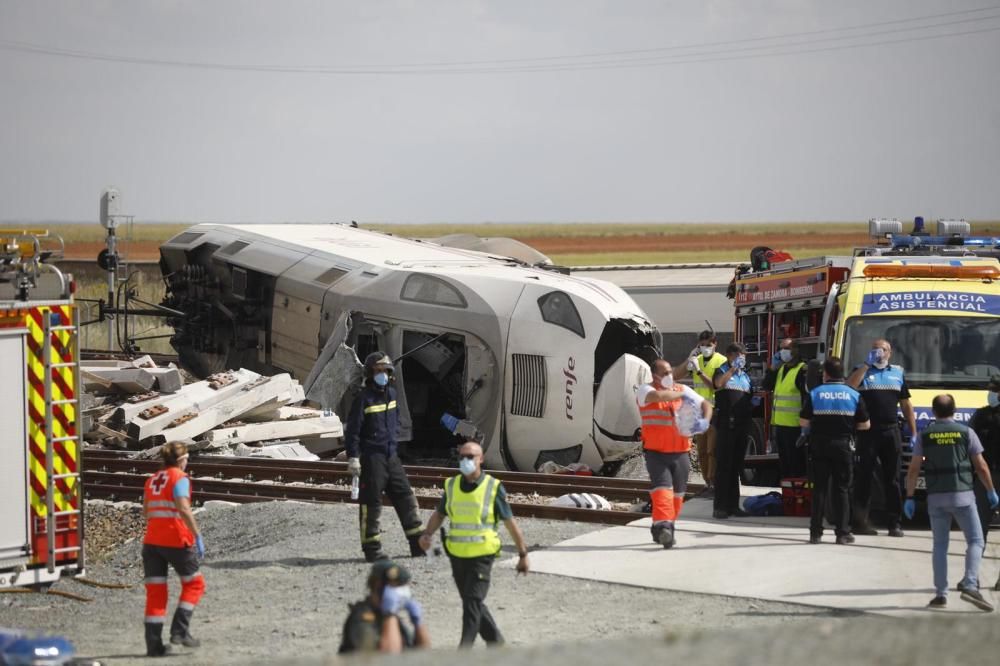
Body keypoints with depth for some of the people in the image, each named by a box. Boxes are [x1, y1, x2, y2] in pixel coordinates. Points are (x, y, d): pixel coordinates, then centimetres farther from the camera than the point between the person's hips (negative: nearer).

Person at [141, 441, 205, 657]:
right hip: (176, 540, -6)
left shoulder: (151, 480, 13)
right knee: (194, 583, 12)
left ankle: (154, 643, 2)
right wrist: (198, 536, -17)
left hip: (151, 541, 6)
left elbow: (145, 512, 16)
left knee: (155, 591, 7)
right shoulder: (180, 478, -7)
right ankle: (179, 630, 0)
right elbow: (184, 510, -18)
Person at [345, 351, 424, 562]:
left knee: (406, 497, 10)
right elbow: (352, 430, -13)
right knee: (371, 503, -3)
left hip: (391, 455, 7)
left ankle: (419, 544, 16)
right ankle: (372, 549, 3)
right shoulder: (364, 399, -11)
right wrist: (353, 457, -17)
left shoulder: (391, 394, 11)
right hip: (372, 457, -7)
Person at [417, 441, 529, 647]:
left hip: (482, 555, -5)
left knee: (472, 602, -13)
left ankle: (465, 649, -13)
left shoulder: (493, 487, -6)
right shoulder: (452, 485, 6)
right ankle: (495, 640, 31)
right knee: (471, 602, 15)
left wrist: (522, 554, 2)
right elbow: (439, 514, 19)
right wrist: (427, 534, -1)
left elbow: (510, 523, 0)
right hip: (457, 554, 5)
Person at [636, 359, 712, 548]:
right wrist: (681, 395, -17)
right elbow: (657, 396, -28)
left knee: (677, 493, 9)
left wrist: (705, 421, -9)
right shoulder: (645, 391, -4)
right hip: (656, 452, -5)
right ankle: (663, 526, -28)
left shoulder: (682, 390, 11)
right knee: (662, 489, -20)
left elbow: (706, 404, 12)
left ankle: (663, 529, 23)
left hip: (680, 452, 5)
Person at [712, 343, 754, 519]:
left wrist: (753, 403, 9)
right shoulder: (722, 371, 1)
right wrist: (733, 368, -26)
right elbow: (719, 383, -23)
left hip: (742, 423, 6)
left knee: (737, 465, 10)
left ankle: (733, 505, 16)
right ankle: (720, 506, -8)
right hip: (726, 423, -6)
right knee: (723, 465, -7)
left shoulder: (745, 375, 18)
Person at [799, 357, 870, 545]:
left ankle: (815, 532, 5)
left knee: (819, 489, 6)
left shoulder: (814, 394, -4)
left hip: (820, 445, 0)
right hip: (844, 445, 0)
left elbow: (803, 421, -4)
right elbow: (865, 424, 1)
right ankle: (842, 533, 2)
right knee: (842, 489, 5)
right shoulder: (854, 396, -2)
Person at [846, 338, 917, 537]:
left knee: (892, 480, 5)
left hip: (891, 431, 3)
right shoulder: (862, 370, 6)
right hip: (868, 432, -3)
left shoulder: (897, 373, 17)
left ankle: (894, 523, 8)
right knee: (864, 477, -2)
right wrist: (867, 364, -14)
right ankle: (860, 522, 0)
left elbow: (906, 404, 19)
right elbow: (850, 386, -16)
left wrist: (913, 432, 14)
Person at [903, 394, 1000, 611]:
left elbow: (914, 469, 1)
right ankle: (970, 585, -15)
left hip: (936, 497, 2)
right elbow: (981, 466, 2)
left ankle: (941, 594, 6)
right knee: (975, 541, 3)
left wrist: (909, 497, 8)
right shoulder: (966, 432, 0)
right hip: (962, 495, -2)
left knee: (940, 545, 11)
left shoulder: (925, 436, 4)